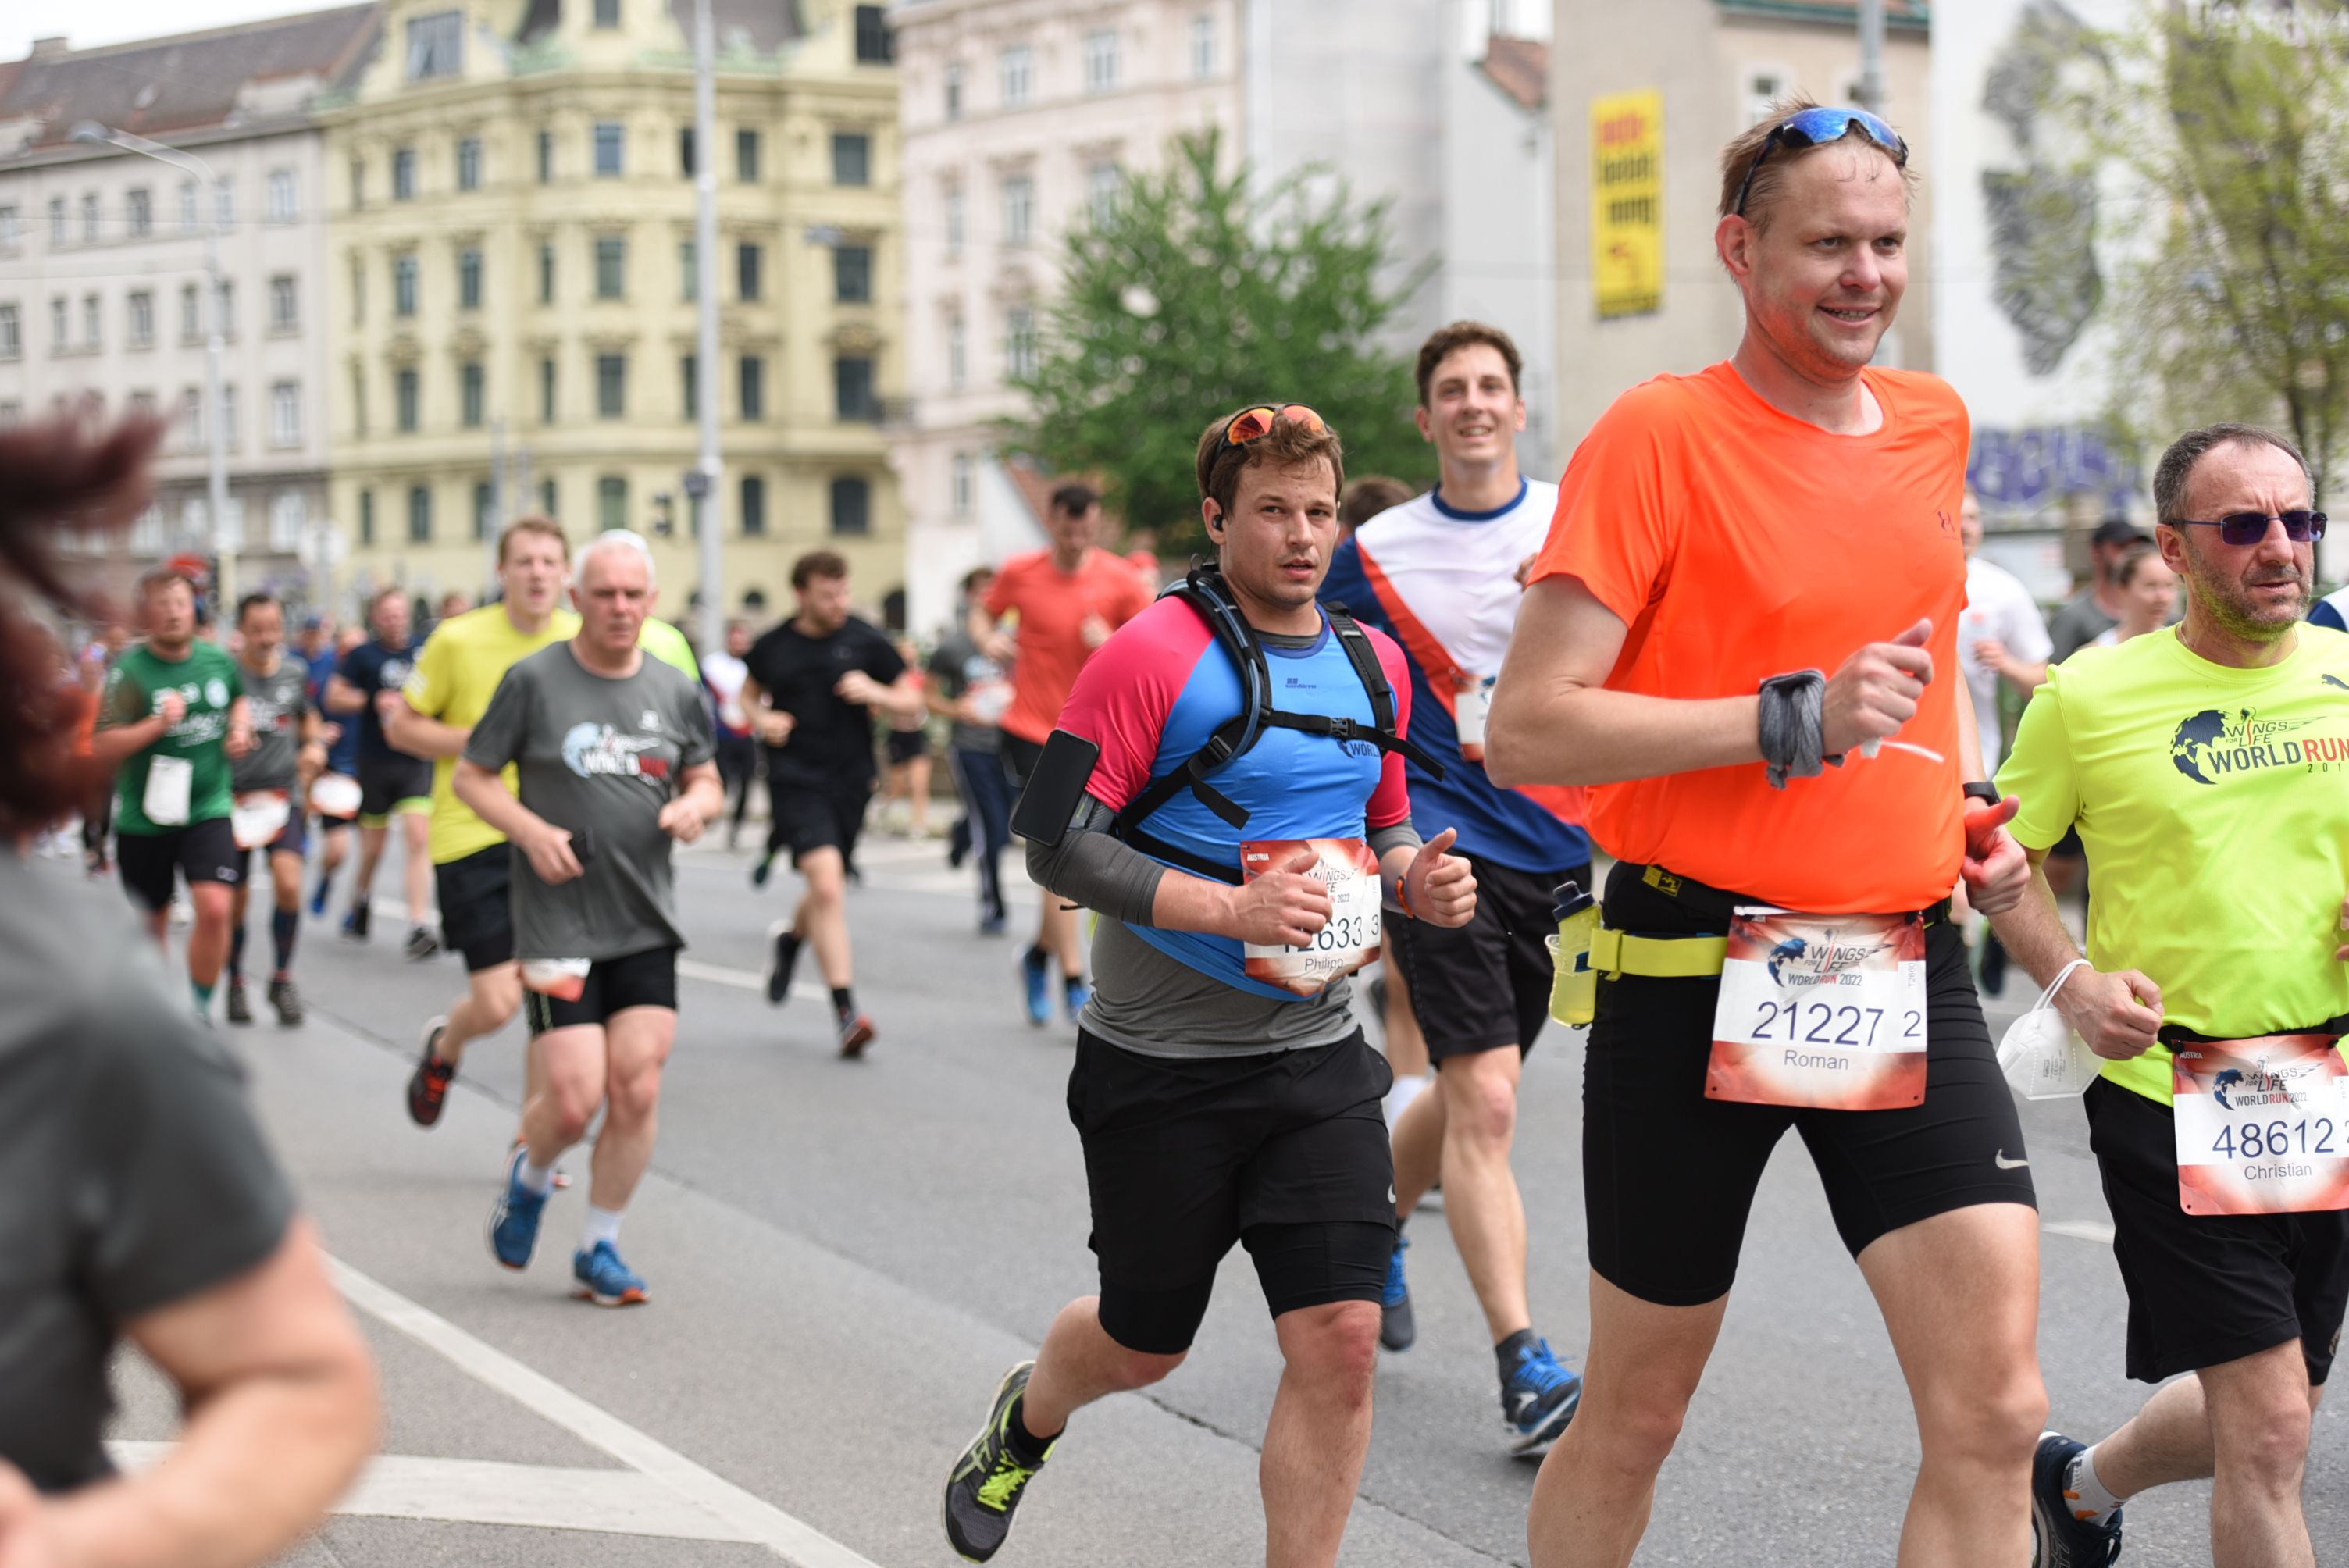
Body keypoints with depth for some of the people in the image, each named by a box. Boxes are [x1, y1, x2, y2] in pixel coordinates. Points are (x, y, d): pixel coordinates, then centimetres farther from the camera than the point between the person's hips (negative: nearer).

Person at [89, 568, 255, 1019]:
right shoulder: (129, 669, -11)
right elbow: (102, 748, -17)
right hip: (144, 814, -2)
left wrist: (240, 727, 6)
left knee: (215, 909, -17)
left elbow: (239, 698, 26)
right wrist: (158, 723, -27)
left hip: (208, 808, 2)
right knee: (153, 919, 12)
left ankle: (200, 1008, 0)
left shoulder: (218, 660, 2)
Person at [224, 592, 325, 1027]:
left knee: (288, 884, -17)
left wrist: (314, 745, 5)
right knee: (235, 901, 5)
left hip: (283, 795, 2)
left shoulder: (295, 672, 3)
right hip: (232, 796, -2)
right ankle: (235, 985, 26)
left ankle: (282, 979, 1)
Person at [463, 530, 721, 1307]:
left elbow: (706, 779, 19)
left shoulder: (675, 689, 7)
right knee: (573, 1100, -9)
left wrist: (695, 805, -5)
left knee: (637, 1092, -3)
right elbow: (472, 776, 1)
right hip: (558, 918, -3)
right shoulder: (534, 680, -4)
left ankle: (599, 1249, 14)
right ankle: (529, 1177, 26)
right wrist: (532, 832, -15)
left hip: (647, 924, 4)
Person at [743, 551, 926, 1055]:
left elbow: (912, 701, 5)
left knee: (827, 893, 14)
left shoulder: (865, 640, 1)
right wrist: (762, 719, 0)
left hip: (851, 781, 2)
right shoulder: (773, 647, 2)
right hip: (795, 781, -2)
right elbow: (750, 694, 21)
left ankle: (790, 937, 52)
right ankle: (846, 1012, -18)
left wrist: (874, 693, -14)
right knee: (826, 884, -18)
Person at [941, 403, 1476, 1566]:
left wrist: (1416, 877, -1)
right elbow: (1055, 845, -16)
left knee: (1340, 1341, -8)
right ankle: (1026, 1417, 47)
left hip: (1318, 1060, 4)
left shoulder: (1374, 665, 8)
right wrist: (1232, 911, -24)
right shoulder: (1155, 654, -12)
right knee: (1144, 1344, 12)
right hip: (1162, 1067, -4)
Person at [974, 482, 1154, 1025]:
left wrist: (1113, 645, -19)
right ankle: (1073, 981, -12)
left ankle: (1040, 954, 36)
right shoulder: (1020, 573, -2)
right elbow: (984, 613, 15)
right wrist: (989, 639, -7)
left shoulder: (1119, 580, -3)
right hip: (1030, 730, -2)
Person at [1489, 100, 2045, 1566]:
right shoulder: (1661, 432, -10)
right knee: (1636, 1415, 10)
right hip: (1699, 981, -4)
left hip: (1908, 966, 5)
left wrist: (1973, 807, 10)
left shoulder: (1933, 422, 9)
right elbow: (1527, 731, -15)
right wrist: (1795, 720, -21)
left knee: (1995, 1410, -7)